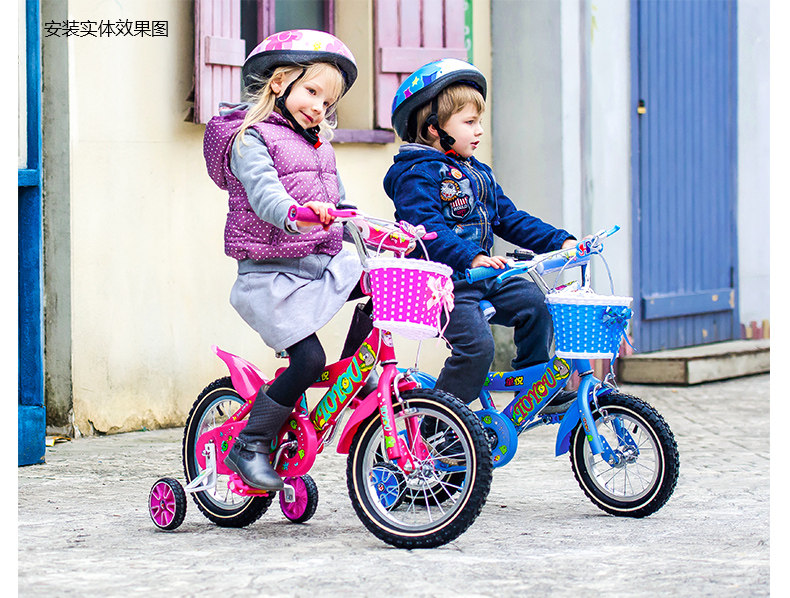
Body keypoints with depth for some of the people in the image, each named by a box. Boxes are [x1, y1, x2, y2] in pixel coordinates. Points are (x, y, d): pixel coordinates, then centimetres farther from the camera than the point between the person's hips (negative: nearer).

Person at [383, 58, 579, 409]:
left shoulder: (478, 173, 19)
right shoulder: (416, 174, -10)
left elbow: (509, 219, 20)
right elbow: (427, 229, -24)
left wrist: (560, 241, 8)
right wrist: (472, 259, -36)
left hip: (481, 277, 8)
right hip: (443, 281, -8)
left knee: (533, 303, -7)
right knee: (476, 346, -21)